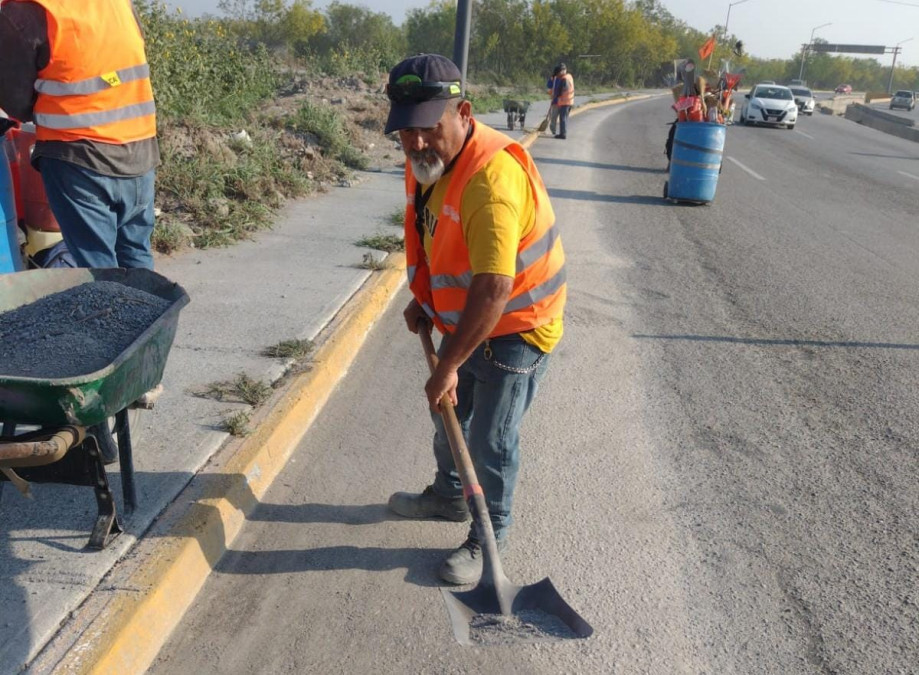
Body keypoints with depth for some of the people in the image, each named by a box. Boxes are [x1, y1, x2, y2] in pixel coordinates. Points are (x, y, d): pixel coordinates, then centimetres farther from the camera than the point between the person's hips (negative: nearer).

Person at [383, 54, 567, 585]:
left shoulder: (493, 177, -34)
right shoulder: (428, 159, -4)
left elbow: (493, 290, -37)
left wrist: (449, 366, -31)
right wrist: (423, 299, 6)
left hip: (515, 329, -9)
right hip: (463, 320, 9)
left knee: (492, 441, 2)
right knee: (448, 414, 23)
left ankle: (489, 538, 26)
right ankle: (448, 496, 48)